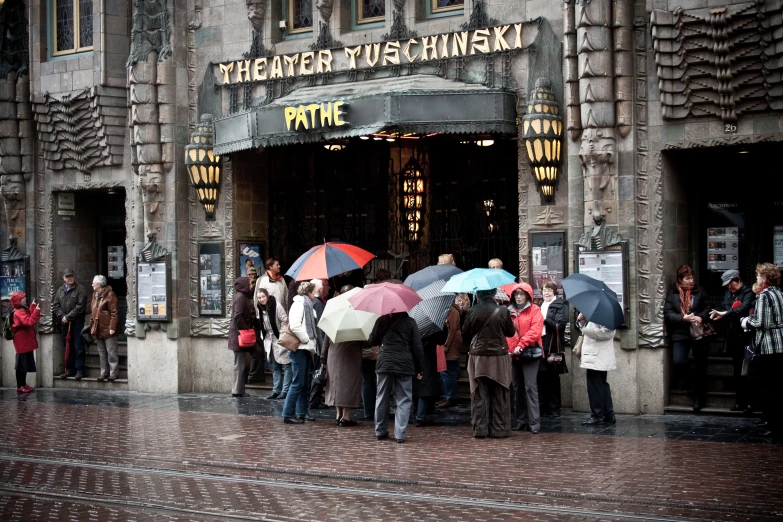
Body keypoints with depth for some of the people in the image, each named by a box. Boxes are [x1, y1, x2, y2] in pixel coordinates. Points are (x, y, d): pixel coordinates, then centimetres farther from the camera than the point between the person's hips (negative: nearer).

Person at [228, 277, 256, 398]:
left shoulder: (243, 296, 16)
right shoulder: (240, 297, -14)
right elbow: (238, 316, -20)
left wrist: (248, 328, 12)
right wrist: (246, 329, -15)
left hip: (240, 334, 10)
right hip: (240, 334, -10)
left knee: (241, 363, 12)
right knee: (240, 363, -7)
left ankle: (238, 390, 15)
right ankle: (237, 391, -4)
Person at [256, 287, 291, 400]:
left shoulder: (276, 306, -14)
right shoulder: (259, 308, 6)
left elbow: (285, 321, -14)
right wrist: (263, 337, 7)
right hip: (269, 341, 7)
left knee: (285, 366, -4)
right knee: (275, 367, 12)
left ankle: (285, 390, -3)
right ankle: (276, 390, 17)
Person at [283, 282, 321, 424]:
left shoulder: (307, 305, 18)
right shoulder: (299, 304, -11)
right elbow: (294, 325, -23)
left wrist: (312, 342, 9)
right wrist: (306, 339, -17)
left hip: (307, 349, 10)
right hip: (299, 349, -10)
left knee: (306, 382, 14)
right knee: (298, 383, -9)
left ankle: (302, 412, 22)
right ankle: (288, 414, -7)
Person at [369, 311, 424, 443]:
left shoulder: (382, 321, 1)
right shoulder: (410, 322, -2)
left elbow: (372, 341, 11)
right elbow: (417, 347, -2)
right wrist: (419, 368, 5)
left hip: (384, 364, 2)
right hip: (405, 366, -2)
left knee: (382, 398, 14)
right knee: (403, 400, 3)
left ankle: (380, 431, 20)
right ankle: (400, 434, -5)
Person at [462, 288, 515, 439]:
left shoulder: (472, 312, -9)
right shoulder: (502, 311, -9)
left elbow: (465, 336, 0)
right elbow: (511, 332, 5)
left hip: (478, 358, 0)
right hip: (499, 357, 0)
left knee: (479, 395, 7)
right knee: (499, 396, 8)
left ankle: (480, 429, 7)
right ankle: (500, 429, 11)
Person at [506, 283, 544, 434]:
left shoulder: (534, 310, -2)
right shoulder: (510, 312, 11)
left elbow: (535, 331, -12)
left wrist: (521, 345, -18)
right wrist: (507, 348, -8)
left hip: (530, 354, -5)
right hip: (514, 355, 5)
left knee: (530, 387, -11)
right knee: (517, 388, 10)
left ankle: (534, 422, -11)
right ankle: (520, 420, 16)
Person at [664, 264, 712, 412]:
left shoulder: (700, 292, 5)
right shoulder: (672, 293, 1)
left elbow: (707, 308, 5)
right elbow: (668, 313, -5)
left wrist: (701, 317, -16)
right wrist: (683, 318, -19)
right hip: (680, 334, -1)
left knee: (701, 366, 5)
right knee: (677, 362, -18)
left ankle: (699, 399, 18)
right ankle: (687, 378, 17)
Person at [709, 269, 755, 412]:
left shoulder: (748, 292, -6)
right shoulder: (728, 294, 14)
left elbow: (744, 308, -23)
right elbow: (725, 314, 12)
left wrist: (725, 313, -27)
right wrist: (718, 315, -10)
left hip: (745, 336, -7)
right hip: (733, 336, 7)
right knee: (737, 371, 10)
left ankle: (749, 402, -3)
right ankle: (740, 401, 14)